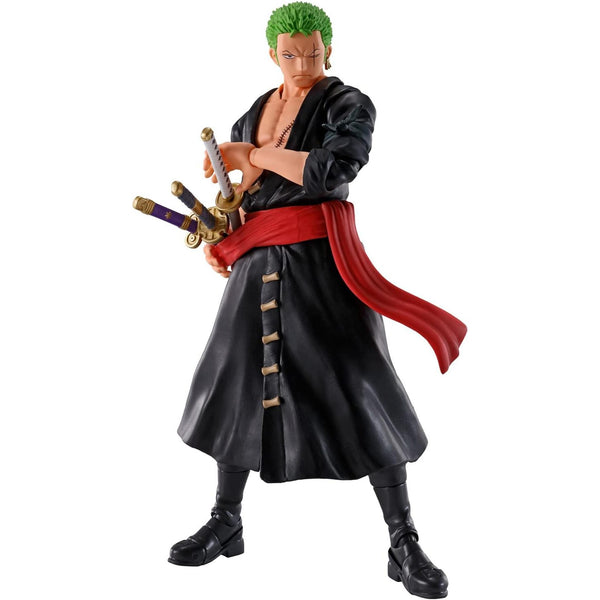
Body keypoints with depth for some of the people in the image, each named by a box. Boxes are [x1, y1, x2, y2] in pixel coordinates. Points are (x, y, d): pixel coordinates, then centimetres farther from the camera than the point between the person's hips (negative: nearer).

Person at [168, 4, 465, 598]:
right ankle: (225, 523, 28)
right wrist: (218, 244, 2)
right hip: (258, 268, 6)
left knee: (359, 394, -9)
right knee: (235, 387, 10)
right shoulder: (249, 120, 16)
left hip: (321, 261, -6)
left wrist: (252, 154, -13)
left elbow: (332, 171, -20)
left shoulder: (350, 105, -2)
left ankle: (405, 545, 2)